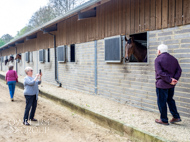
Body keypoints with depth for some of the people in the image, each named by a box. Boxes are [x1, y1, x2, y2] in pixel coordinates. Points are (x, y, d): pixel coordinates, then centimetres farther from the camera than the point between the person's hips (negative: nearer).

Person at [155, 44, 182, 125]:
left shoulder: (158, 59, -11)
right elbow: (179, 70, 2)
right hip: (171, 85, 7)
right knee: (170, 100, 22)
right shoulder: (173, 59, 10)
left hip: (162, 85, -7)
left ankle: (164, 120, 13)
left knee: (161, 102, 4)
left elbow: (160, 72, -21)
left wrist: (170, 80, -18)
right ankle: (176, 117, 21)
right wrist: (175, 79, -8)